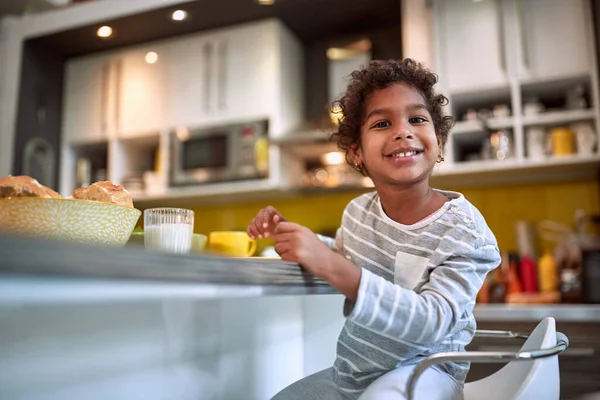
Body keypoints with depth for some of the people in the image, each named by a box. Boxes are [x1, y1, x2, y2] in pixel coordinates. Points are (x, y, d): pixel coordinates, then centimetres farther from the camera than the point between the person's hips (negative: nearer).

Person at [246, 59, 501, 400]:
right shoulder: (358, 210, -3)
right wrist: (294, 237, -2)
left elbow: (431, 321, -30)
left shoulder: (465, 230, -19)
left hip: (423, 369, -5)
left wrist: (332, 266, -41)